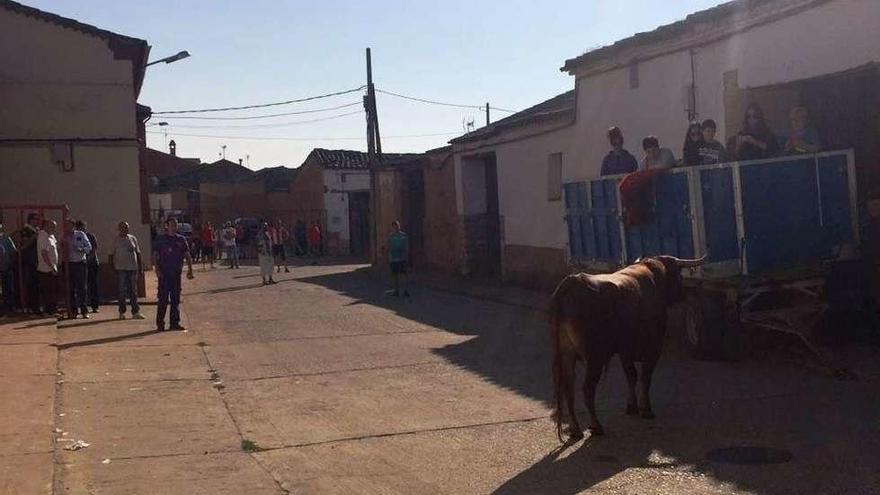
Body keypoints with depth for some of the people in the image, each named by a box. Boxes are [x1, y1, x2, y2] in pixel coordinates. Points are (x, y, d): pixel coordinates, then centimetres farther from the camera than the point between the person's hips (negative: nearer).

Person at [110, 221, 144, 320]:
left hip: (133, 267, 3)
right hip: (121, 268, -3)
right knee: (122, 291, -1)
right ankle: (122, 312, 6)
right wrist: (113, 267, -7)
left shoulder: (133, 238, 9)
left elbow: (138, 253, 12)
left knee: (133, 290, 6)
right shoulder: (116, 240, 0)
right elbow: (112, 255, 0)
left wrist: (140, 266, 8)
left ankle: (135, 312, 10)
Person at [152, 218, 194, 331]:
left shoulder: (181, 239, 9)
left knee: (176, 299, 7)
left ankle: (175, 323, 13)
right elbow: (154, 255, 0)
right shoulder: (160, 239, 1)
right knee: (163, 299, -3)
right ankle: (160, 323, 3)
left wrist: (190, 269, 2)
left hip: (177, 273, 4)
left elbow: (187, 255, 10)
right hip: (164, 274, -3)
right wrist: (157, 269, -10)